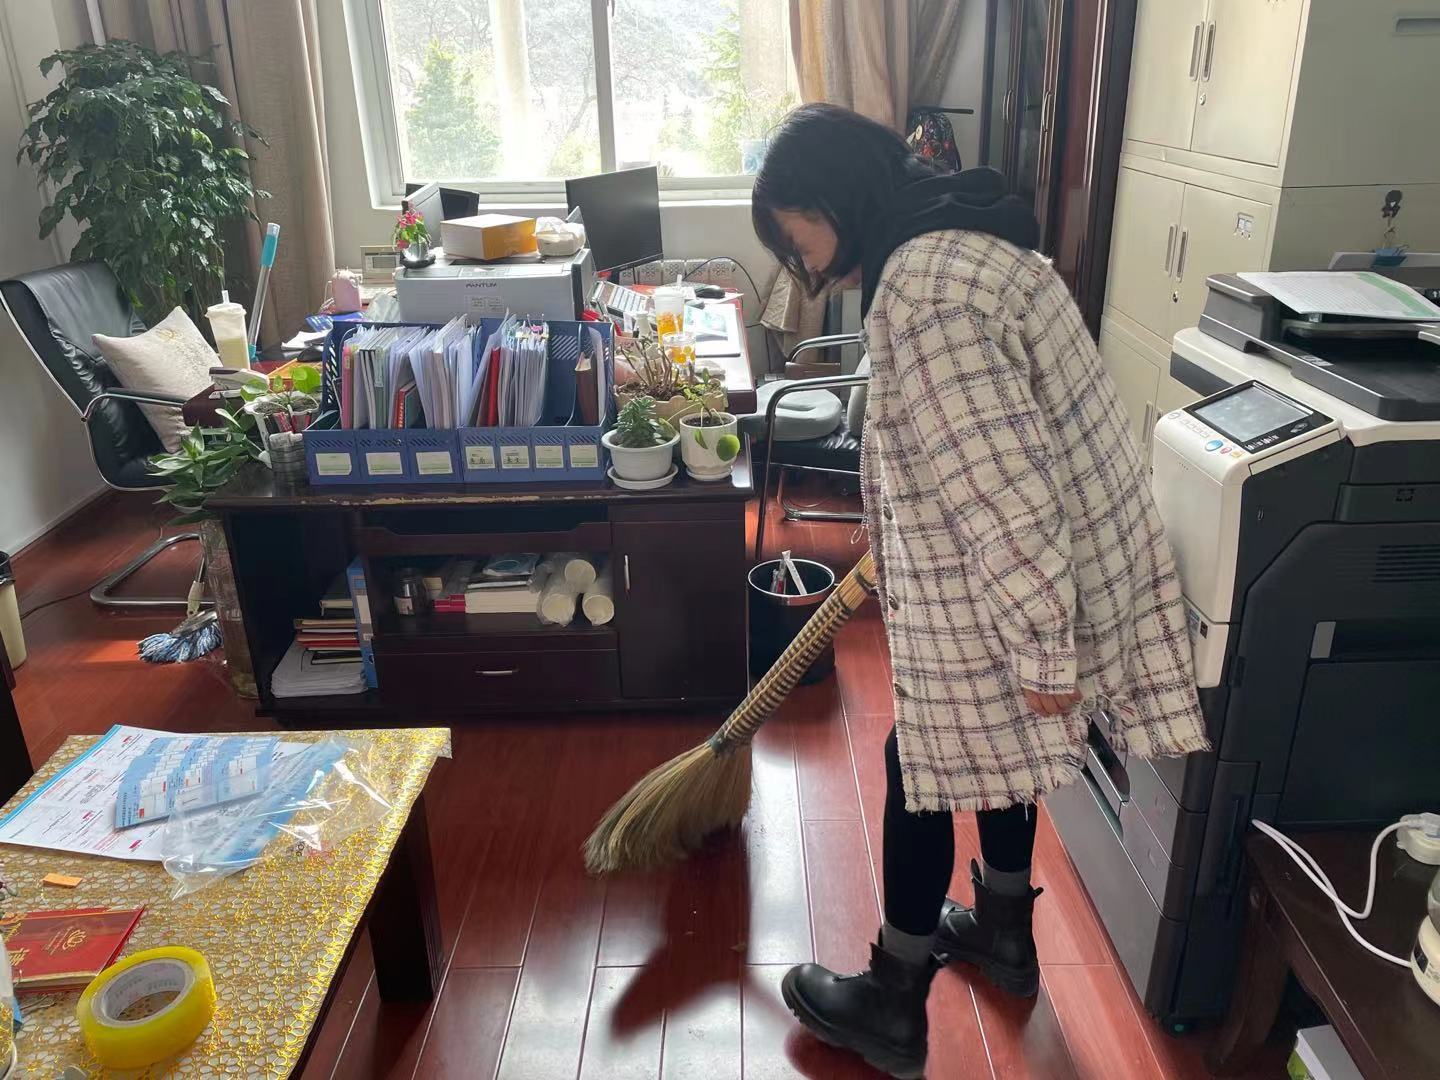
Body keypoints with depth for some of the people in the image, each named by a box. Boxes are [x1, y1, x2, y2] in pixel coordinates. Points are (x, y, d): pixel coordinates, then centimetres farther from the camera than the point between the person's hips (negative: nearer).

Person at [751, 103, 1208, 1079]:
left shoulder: (922, 288, -25)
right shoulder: (962, 238, 9)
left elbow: (999, 487, -28)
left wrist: (1043, 650, -21)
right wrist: (892, 548, 32)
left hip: (1009, 590, -10)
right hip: (1056, 561, 10)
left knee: (922, 772, 8)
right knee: (995, 751, 26)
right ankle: (1004, 932, 49)